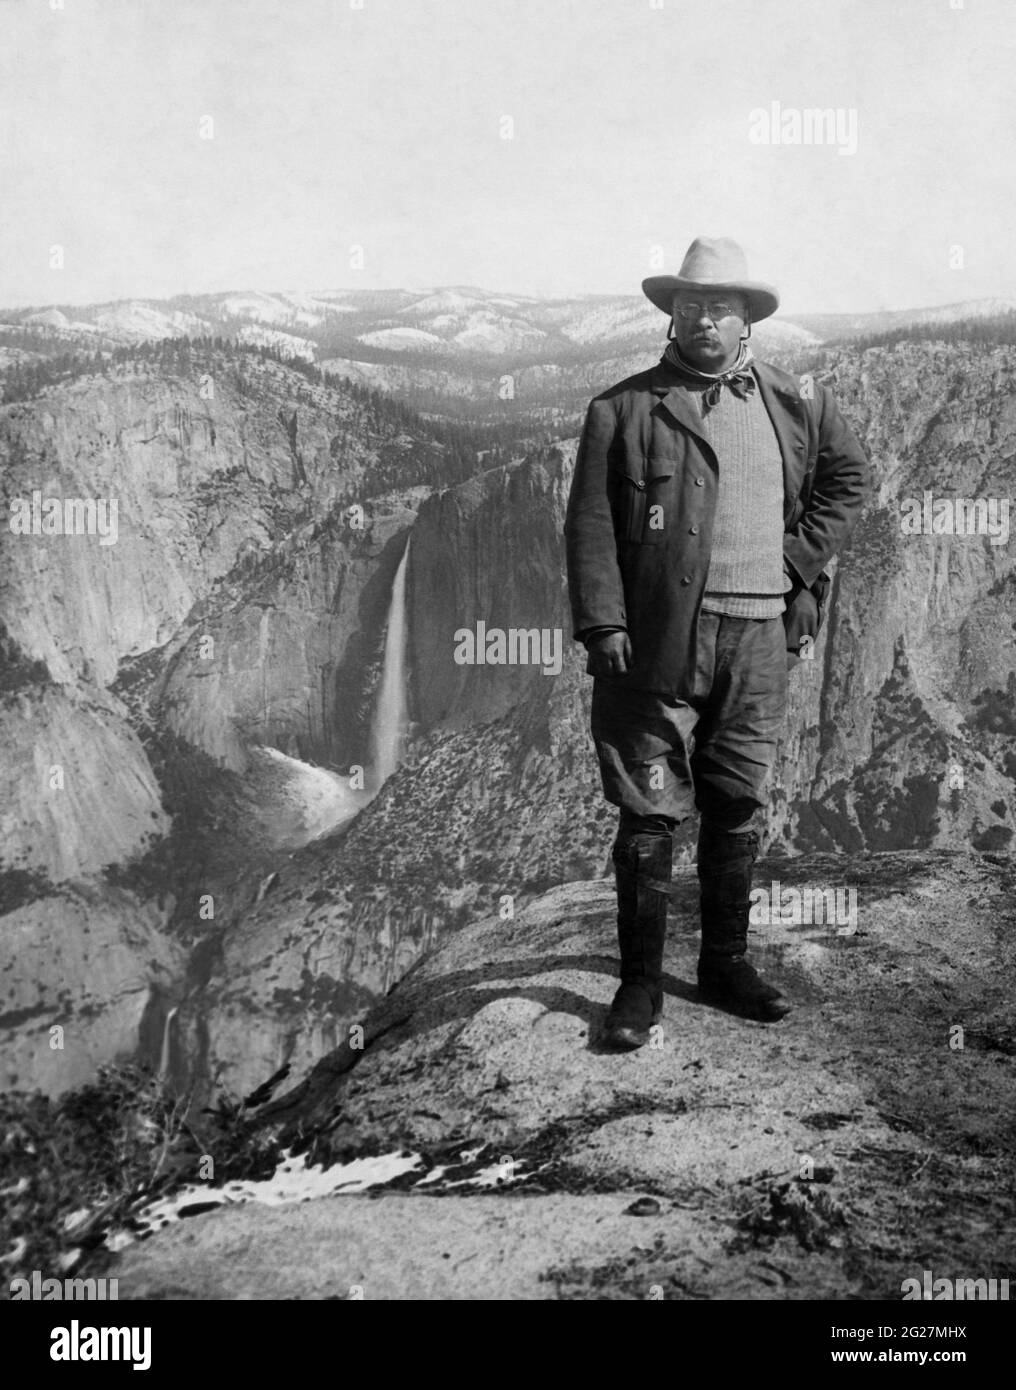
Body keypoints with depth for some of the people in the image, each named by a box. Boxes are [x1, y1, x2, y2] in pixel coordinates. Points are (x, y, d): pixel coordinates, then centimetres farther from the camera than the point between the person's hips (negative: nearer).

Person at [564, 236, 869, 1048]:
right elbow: (590, 524, -4)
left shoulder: (796, 402, 12)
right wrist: (603, 624, -13)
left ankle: (727, 965, 27)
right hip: (658, 640, -3)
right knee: (650, 814, 0)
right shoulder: (624, 409, 1)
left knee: (738, 811, 12)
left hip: (758, 638, 4)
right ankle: (641, 982, 11)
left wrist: (798, 558, 8)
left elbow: (849, 477, 23)